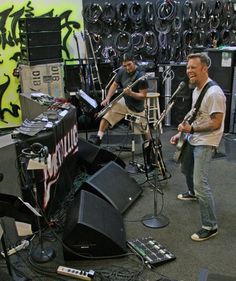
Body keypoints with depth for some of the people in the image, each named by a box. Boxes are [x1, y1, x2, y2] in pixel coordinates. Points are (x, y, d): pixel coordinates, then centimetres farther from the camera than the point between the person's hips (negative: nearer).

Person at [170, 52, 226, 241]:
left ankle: (211, 226, -6)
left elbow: (216, 123, -23)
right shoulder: (196, 89, 8)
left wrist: (191, 129, -25)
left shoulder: (214, 93, -23)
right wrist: (182, 133, 13)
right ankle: (193, 193, 58)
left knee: (200, 183, -16)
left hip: (205, 143, -10)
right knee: (186, 169, 29)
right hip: (192, 139, 10)